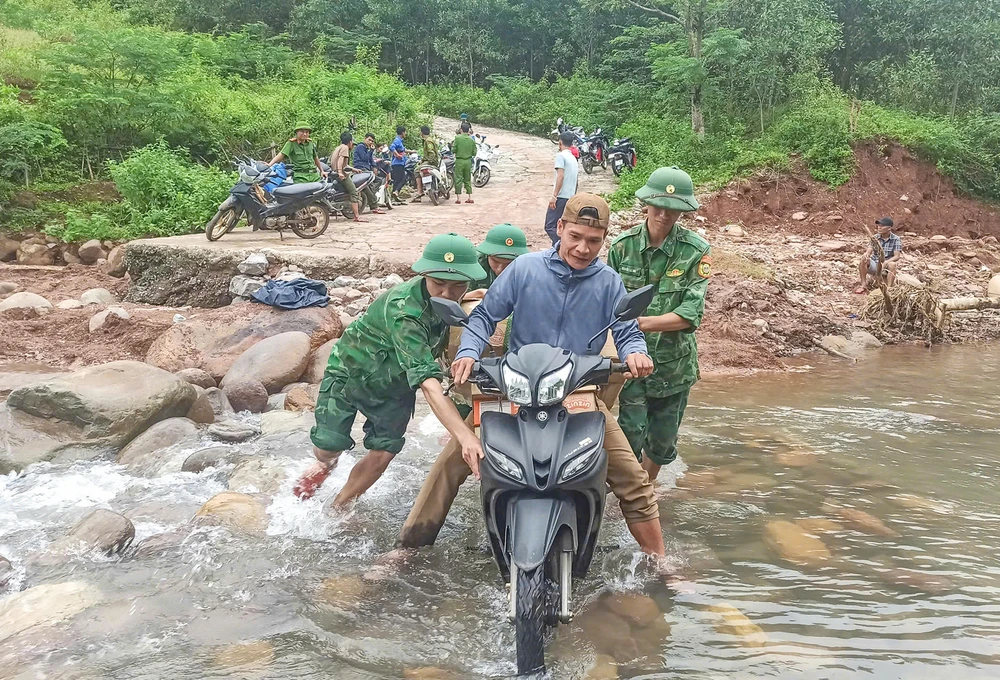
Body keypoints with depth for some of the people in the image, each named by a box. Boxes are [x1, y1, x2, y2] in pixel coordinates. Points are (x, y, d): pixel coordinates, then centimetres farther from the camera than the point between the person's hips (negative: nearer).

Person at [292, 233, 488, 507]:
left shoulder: (450, 304, -19)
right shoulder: (403, 309, -42)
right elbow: (428, 382, -52)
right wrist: (464, 434, -62)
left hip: (395, 385, 5)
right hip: (351, 372, -5)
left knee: (381, 456, 2)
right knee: (326, 449, -1)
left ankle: (338, 509, 28)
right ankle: (326, 464, 39)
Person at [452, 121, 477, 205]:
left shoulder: (457, 138, -9)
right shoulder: (472, 140, 1)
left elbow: (453, 150, -9)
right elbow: (474, 153, 2)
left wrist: (452, 146, 12)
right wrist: (476, 149, 22)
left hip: (459, 161, -3)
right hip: (468, 161, 3)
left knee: (458, 179, 1)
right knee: (468, 179, 13)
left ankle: (458, 198, -3)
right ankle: (470, 197, 11)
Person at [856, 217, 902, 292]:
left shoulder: (896, 239, -6)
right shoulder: (875, 238, 4)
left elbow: (897, 256, -15)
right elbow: (868, 251, -6)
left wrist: (885, 263, -34)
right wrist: (866, 255, -33)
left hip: (886, 267, -3)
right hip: (874, 265, 3)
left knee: (892, 265, -35)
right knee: (863, 259, -25)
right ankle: (863, 285, -20)